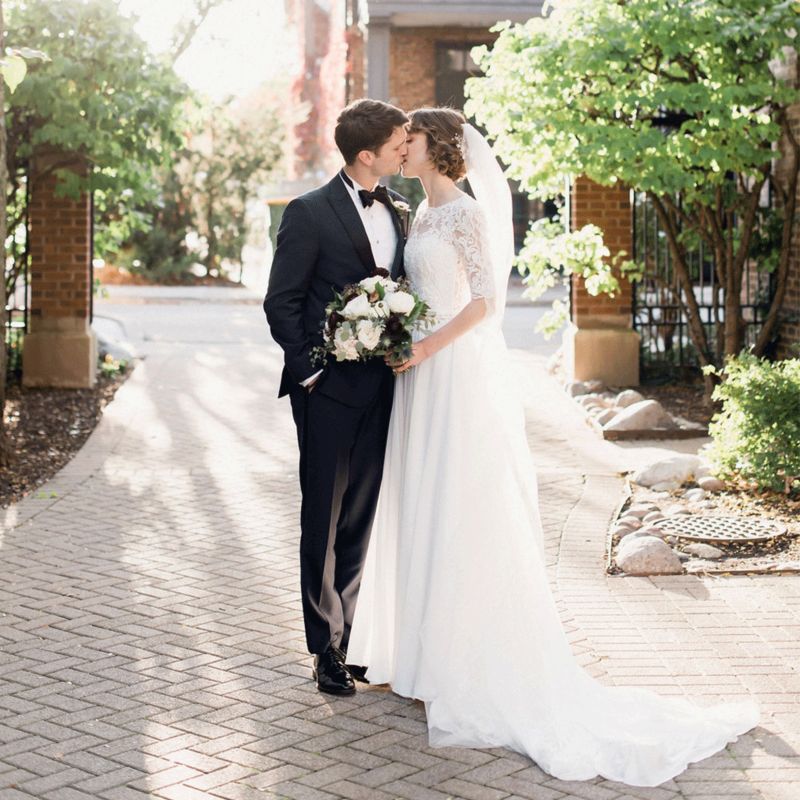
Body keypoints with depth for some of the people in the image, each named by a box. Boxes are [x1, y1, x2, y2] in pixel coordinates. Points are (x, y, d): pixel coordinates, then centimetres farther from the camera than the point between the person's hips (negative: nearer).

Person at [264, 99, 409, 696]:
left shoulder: (396, 211, 11)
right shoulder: (311, 213, -8)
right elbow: (281, 303, -8)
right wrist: (309, 371, -13)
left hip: (379, 389, 6)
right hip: (330, 389, -6)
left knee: (361, 521, 11)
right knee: (324, 522, 4)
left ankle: (350, 635, 21)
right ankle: (328, 649, 13)